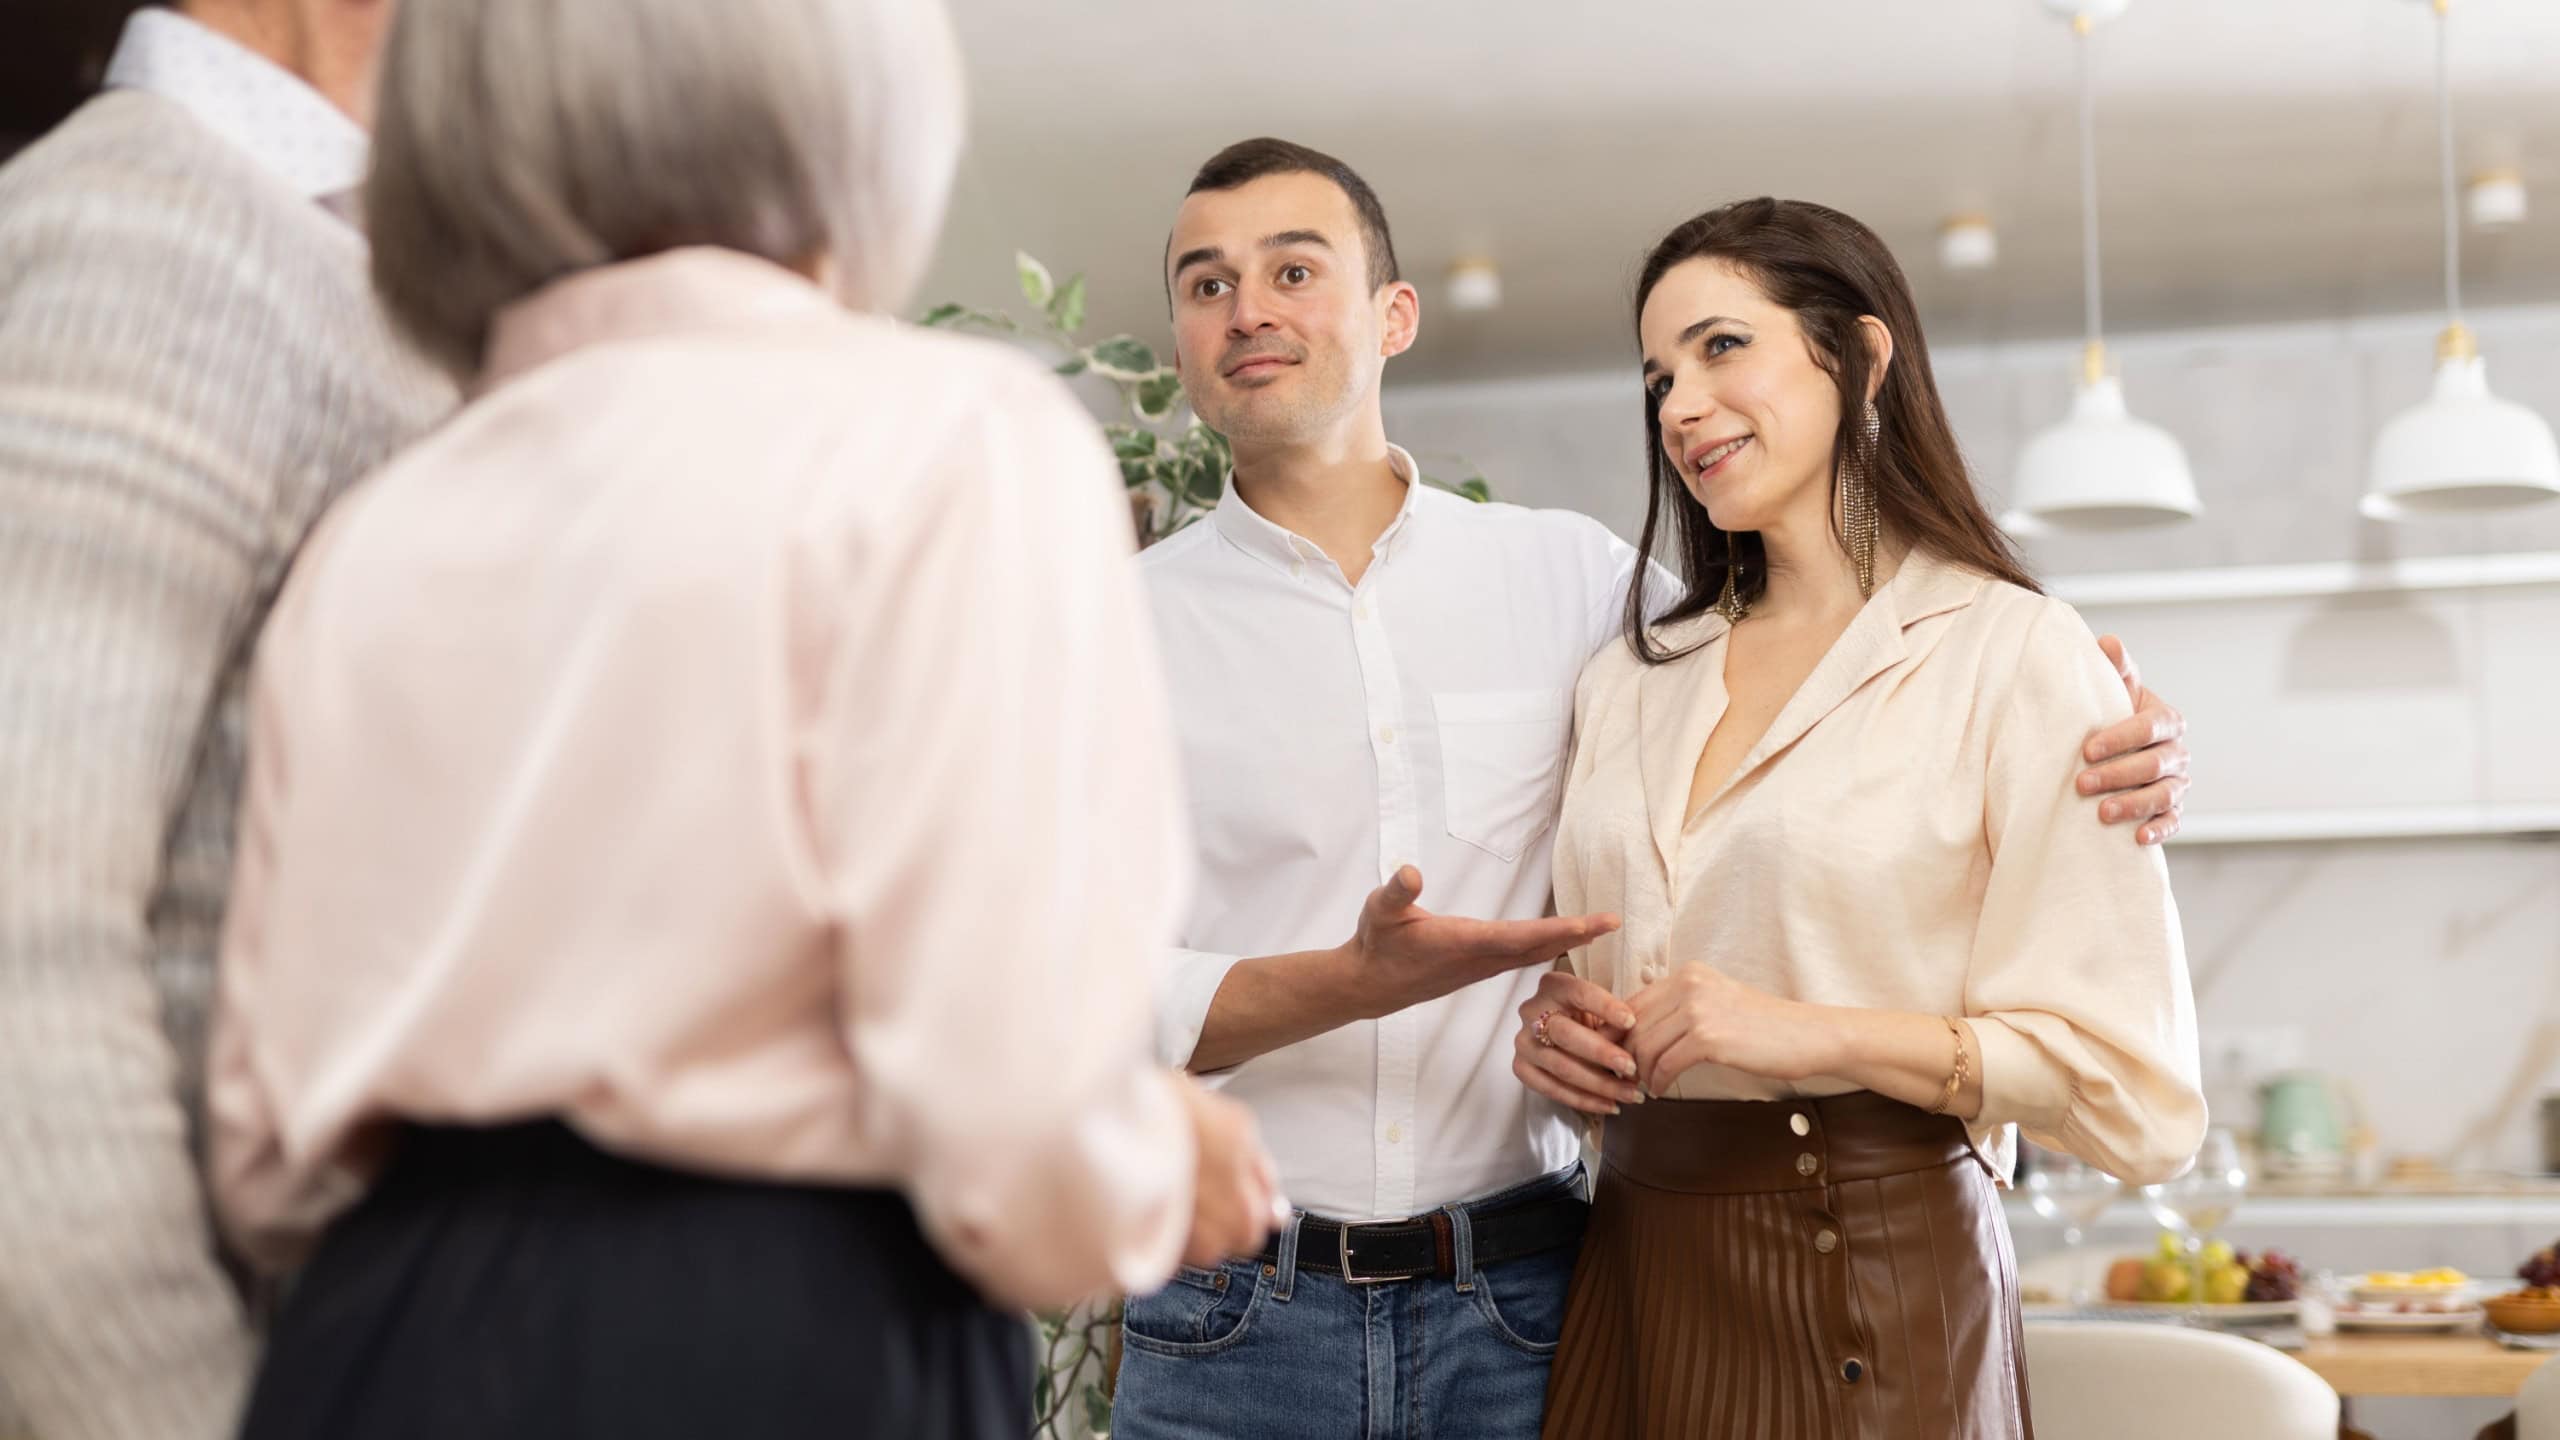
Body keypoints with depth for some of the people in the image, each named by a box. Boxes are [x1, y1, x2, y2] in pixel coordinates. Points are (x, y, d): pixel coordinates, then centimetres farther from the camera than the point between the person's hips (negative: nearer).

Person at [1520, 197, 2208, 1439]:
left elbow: (2138, 1097, -12)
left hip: (1872, 1283, -5)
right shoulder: (1628, 682, 12)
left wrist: (1821, 1033, -21)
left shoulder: (2015, 657, -7)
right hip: (1635, 1273, 6)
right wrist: (1555, 1027, -1)